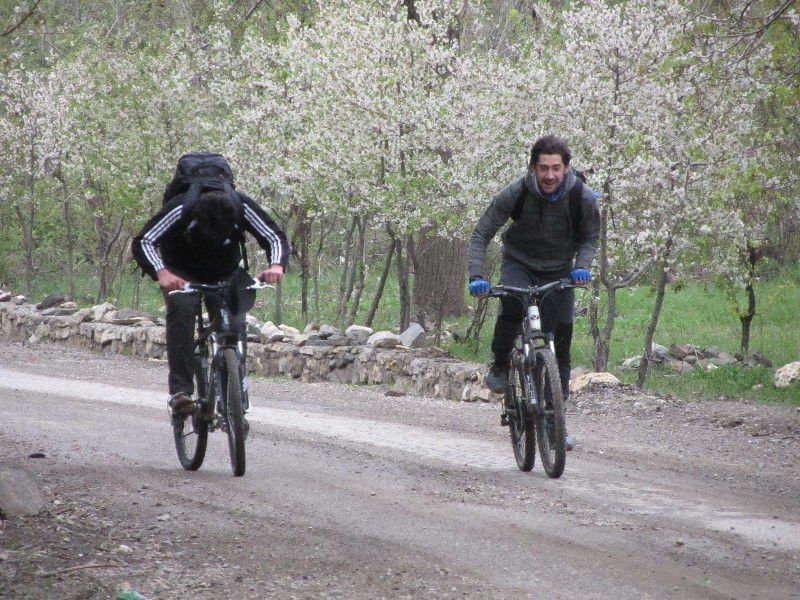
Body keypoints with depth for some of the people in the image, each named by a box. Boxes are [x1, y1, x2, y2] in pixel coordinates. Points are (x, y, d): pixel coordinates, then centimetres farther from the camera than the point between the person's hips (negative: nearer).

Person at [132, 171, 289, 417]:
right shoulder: (180, 210, -35)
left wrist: (276, 265, -44)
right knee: (181, 311, -31)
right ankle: (180, 391, -33)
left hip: (225, 275, 2)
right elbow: (142, 242, -36)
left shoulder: (243, 208, -29)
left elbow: (276, 238, -22)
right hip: (181, 273, -2)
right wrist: (161, 273, -54)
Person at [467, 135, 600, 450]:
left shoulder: (583, 198, -18)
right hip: (519, 264, -2)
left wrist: (581, 267, -19)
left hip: (558, 271, 2)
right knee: (511, 305, -35)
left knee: (559, 347, -4)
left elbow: (590, 238, 1)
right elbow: (481, 234, -14)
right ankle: (500, 367, -11)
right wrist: (476, 276, -28)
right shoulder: (515, 194, -22)